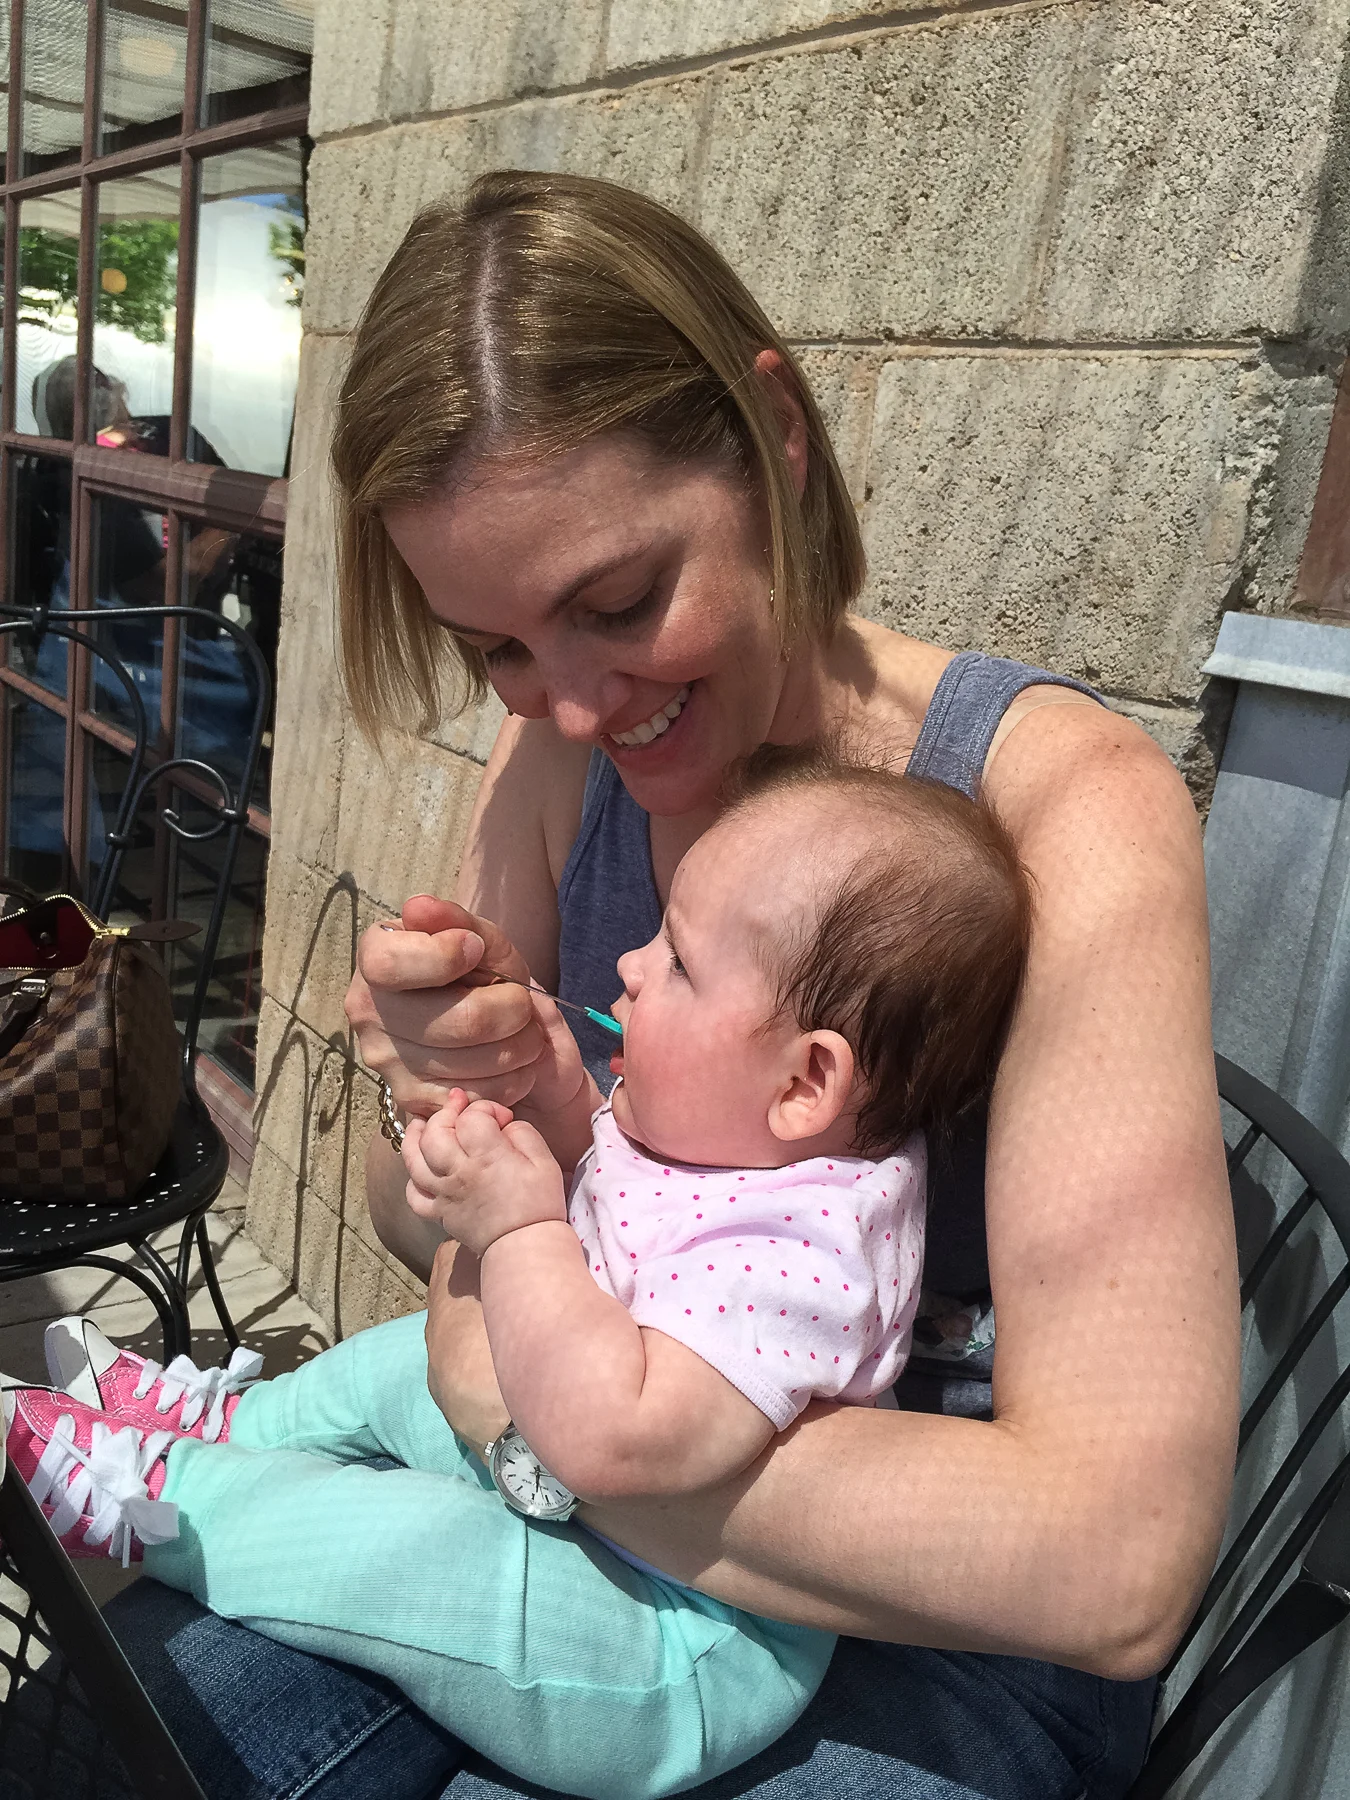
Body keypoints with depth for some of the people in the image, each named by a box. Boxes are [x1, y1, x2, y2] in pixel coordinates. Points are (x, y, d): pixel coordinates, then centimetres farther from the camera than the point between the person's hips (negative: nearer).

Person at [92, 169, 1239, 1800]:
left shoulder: (1062, 802, -23)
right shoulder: (552, 765, -7)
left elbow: (1115, 1563, -29)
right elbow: (422, 1231, 1)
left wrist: (507, 1386, -23)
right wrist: (455, 1096, -22)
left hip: (936, 1622, -3)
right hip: (588, 1521, 4)